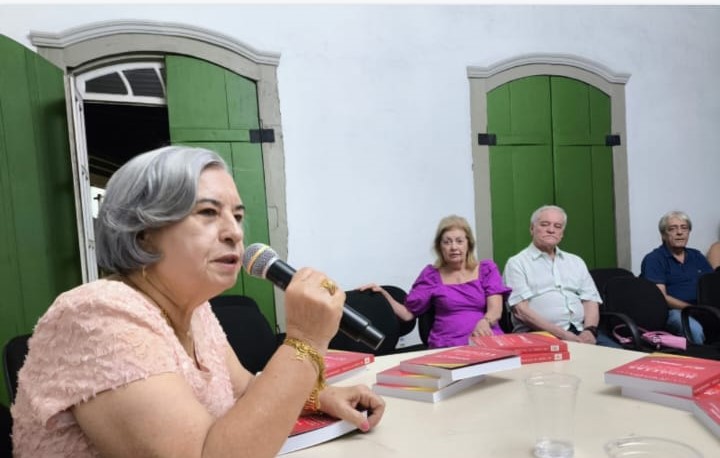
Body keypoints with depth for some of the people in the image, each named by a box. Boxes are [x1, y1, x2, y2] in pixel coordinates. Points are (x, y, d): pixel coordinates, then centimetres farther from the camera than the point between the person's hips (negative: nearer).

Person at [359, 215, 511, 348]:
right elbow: (407, 313, 11)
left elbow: (495, 310, -1)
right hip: (447, 347, 0)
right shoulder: (431, 274, 13)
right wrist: (383, 294, -4)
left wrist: (484, 322, -25)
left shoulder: (487, 269, 12)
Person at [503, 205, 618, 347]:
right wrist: (561, 334, -16)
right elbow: (521, 310, -8)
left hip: (581, 331, 5)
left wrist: (589, 330, -7)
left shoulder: (576, 262, 21)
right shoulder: (517, 263, 2)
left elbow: (590, 301, 14)